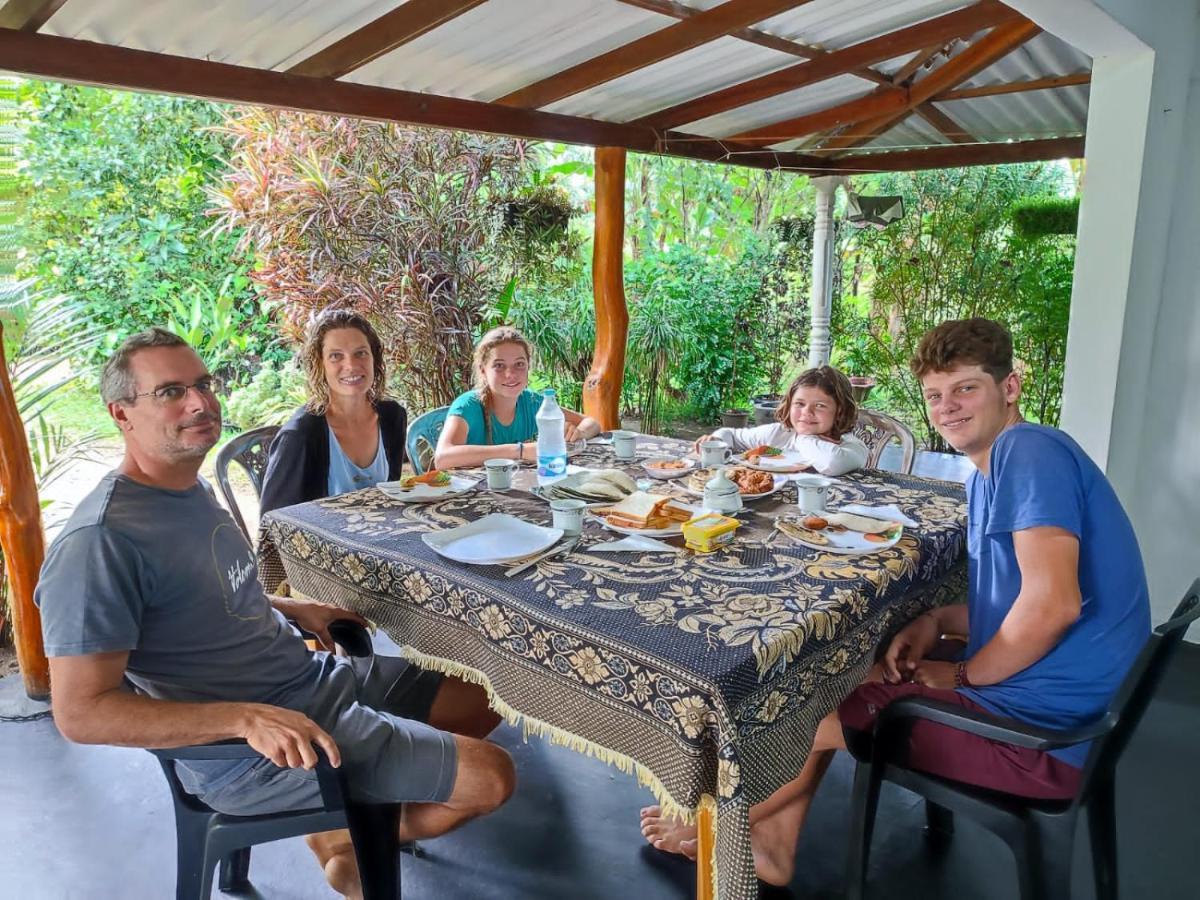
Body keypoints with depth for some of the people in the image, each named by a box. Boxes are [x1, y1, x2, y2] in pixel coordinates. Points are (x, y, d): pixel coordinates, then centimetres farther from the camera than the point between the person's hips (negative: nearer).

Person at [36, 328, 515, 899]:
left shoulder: (190, 489, 6)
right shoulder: (101, 540, -22)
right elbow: (81, 711, -23)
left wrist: (294, 611, 7)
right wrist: (247, 717, -31)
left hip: (316, 677, 9)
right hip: (248, 751, -9)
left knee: (485, 701, 14)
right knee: (491, 778, -12)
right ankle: (350, 842, 13)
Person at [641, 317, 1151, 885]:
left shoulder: (1029, 450, -18)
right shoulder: (989, 472, 13)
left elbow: (1052, 602, -27)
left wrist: (963, 675, -12)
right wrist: (937, 622, 1)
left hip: (1041, 731, -10)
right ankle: (776, 838, 17)